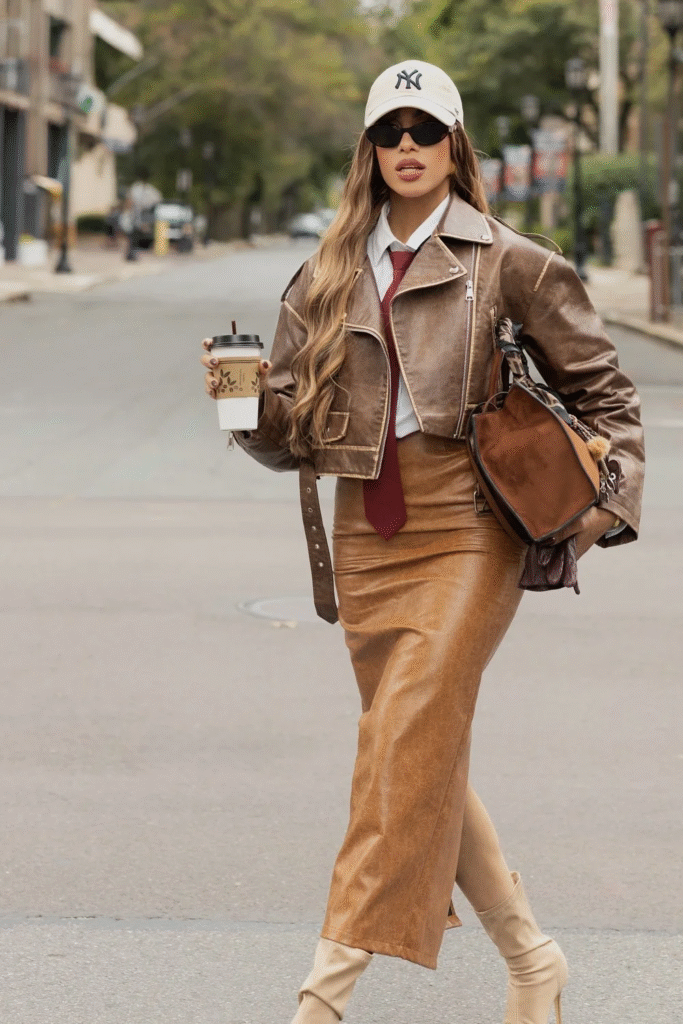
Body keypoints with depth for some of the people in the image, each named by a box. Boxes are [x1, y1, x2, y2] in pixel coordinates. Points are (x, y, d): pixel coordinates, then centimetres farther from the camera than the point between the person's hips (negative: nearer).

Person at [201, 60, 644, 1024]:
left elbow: (604, 391, 9)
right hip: (367, 536, 5)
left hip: (469, 529, -5)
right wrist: (244, 399, -8)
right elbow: (291, 434, 12)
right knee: (427, 760, 9)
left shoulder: (509, 264, 2)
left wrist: (608, 501, -2)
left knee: (410, 736, -18)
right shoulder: (326, 279, 13)